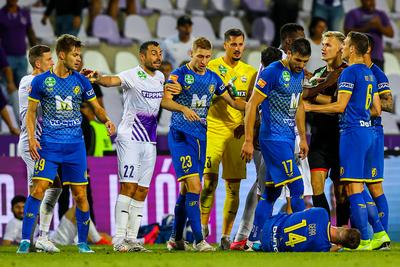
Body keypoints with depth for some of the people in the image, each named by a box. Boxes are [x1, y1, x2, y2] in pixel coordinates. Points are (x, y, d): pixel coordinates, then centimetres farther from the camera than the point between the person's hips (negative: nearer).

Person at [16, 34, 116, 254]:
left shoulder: (81, 81, 7)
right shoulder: (41, 81, 0)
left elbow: (96, 106, 14)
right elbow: (30, 112, 5)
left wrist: (106, 120, -7)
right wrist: (31, 138, -8)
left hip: (75, 145, 2)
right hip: (49, 144, -2)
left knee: (80, 194, 3)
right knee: (39, 188, -14)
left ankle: (82, 242, 15)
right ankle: (25, 240, -10)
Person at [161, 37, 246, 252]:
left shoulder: (213, 78, 12)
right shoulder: (179, 74, -6)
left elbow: (232, 101, 20)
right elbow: (164, 100, -17)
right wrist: (183, 109, -34)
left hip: (201, 137, 6)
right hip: (181, 135, -6)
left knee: (186, 189, 11)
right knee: (194, 185, -16)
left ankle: (176, 239, 20)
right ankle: (198, 240, -17)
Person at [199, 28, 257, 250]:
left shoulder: (250, 73, 12)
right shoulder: (211, 67, 3)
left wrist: (246, 125, -2)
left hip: (237, 133, 3)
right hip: (214, 130, -3)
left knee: (233, 185, 2)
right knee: (210, 179, -13)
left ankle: (226, 235, 6)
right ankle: (203, 225, 2)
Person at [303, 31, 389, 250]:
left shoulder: (350, 72, -11)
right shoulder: (369, 74, 16)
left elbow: (340, 106, -14)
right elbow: (376, 110, 19)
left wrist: (311, 107, -7)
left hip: (352, 132, -9)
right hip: (366, 131, 9)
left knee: (353, 188, -7)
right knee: (359, 189, 15)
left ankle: (364, 241, -8)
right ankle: (379, 234, 12)